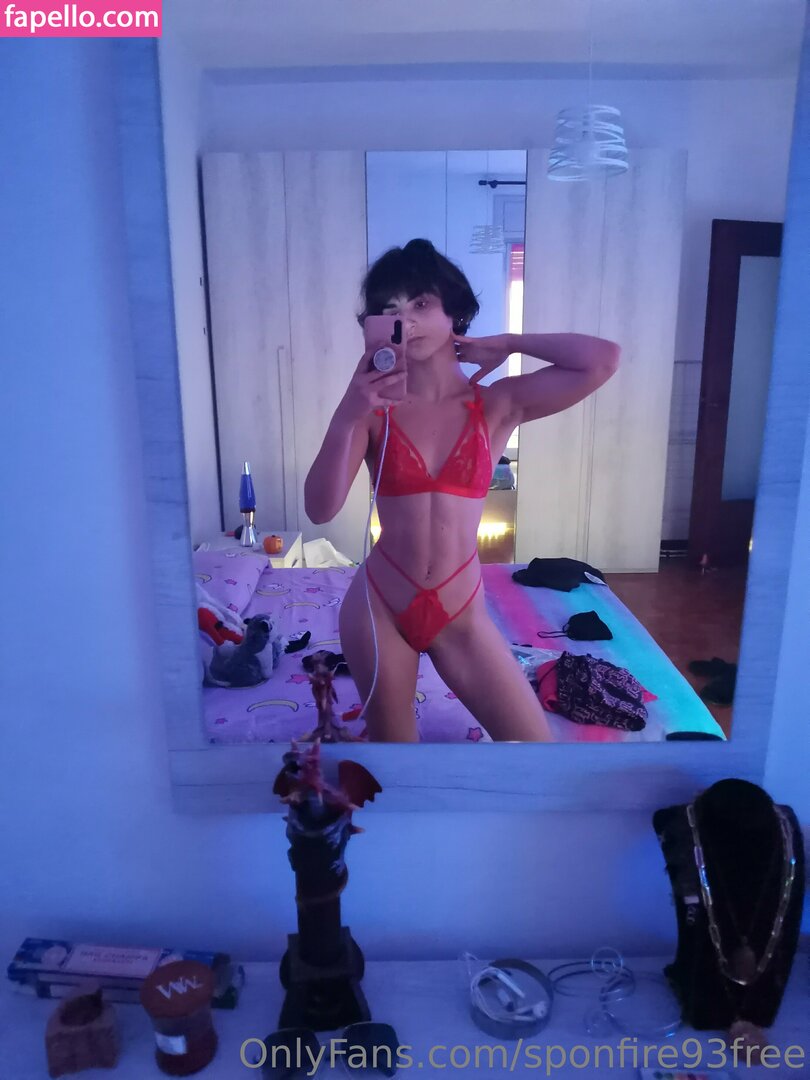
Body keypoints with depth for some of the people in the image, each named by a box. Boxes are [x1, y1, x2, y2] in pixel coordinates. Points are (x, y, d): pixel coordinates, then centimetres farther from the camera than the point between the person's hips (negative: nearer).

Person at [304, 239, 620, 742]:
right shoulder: (374, 406, -5)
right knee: (392, 742, 19)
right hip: (378, 607, 0)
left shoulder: (497, 405, -4)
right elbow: (320, 509, -15)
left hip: (460, 613, 1)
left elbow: (604, 360, -15)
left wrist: (506, 343, -5)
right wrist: (345, 417, -28)